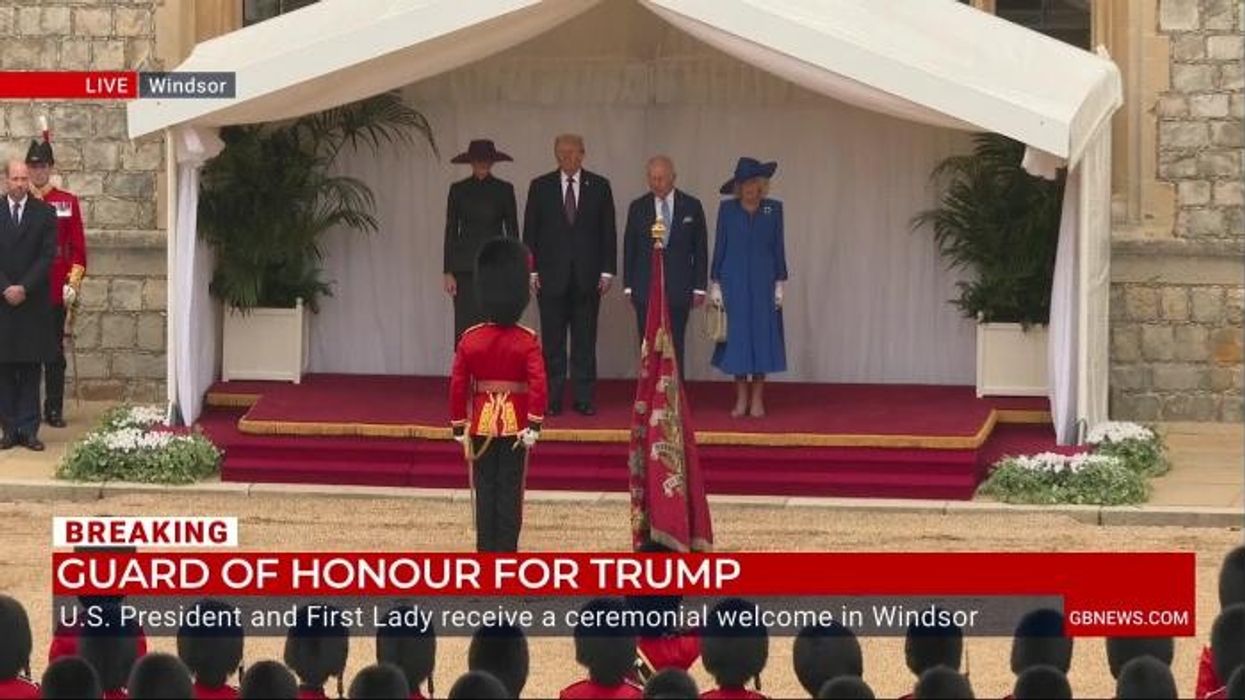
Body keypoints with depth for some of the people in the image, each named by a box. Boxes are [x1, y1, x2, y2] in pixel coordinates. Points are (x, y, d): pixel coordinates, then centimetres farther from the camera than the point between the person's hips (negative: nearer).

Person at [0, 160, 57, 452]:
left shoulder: (44, 213, 3)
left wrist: (24, 288, -11)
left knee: (31, 369, 1)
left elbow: (47, 255, -2)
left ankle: (29, 429, 2)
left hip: (34, 300, 0)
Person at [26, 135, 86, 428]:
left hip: (55, 291, 1)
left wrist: (74, 282, -4)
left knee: (55, 351, 5)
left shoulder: (68, 202, 5)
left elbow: (78, 246, 3)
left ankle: (54, 409, 11)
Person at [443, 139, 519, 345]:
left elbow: (512, 230, 6)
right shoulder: (458, 190, 6)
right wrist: (448, 272, -1)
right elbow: (450, 231, 6)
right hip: (466, 265, 0)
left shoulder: (504, 190, 5)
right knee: (466, 324, -5)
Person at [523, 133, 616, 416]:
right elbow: (530, 232, 5)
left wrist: (607, 271, -1)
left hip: (587, 276, 0)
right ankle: (552, 399, 4)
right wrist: (532, 271, -3)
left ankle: (584, 398, 5)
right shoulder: (540, 187, 5)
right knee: (552, 342, 1)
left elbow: (608, 231, 5)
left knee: (585, 341, 2)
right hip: (552, 275, 0)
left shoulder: (599, 186, 5)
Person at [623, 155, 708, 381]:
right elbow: (629, 249, 9)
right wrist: (628, 286, 3)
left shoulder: (691, 207, 4)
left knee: (675, 347, -2)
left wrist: (699, 287, 1)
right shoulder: (638, 208, 7)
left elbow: (700, 250, 6)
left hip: (679, 291, -1)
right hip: (646, 289, 1)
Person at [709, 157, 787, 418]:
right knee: (738, 337, 1)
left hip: (763, 281, 0)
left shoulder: (773, 209, 1)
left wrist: (780, 284, 0)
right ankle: (741, 398, 8)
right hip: (734, 282, 0)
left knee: (762, 336, 0)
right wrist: (715, 284, 0)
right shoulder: (727, 209, 1)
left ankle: (757, 399, 6)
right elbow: (719, 247, 3)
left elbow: (779, 248, 3)